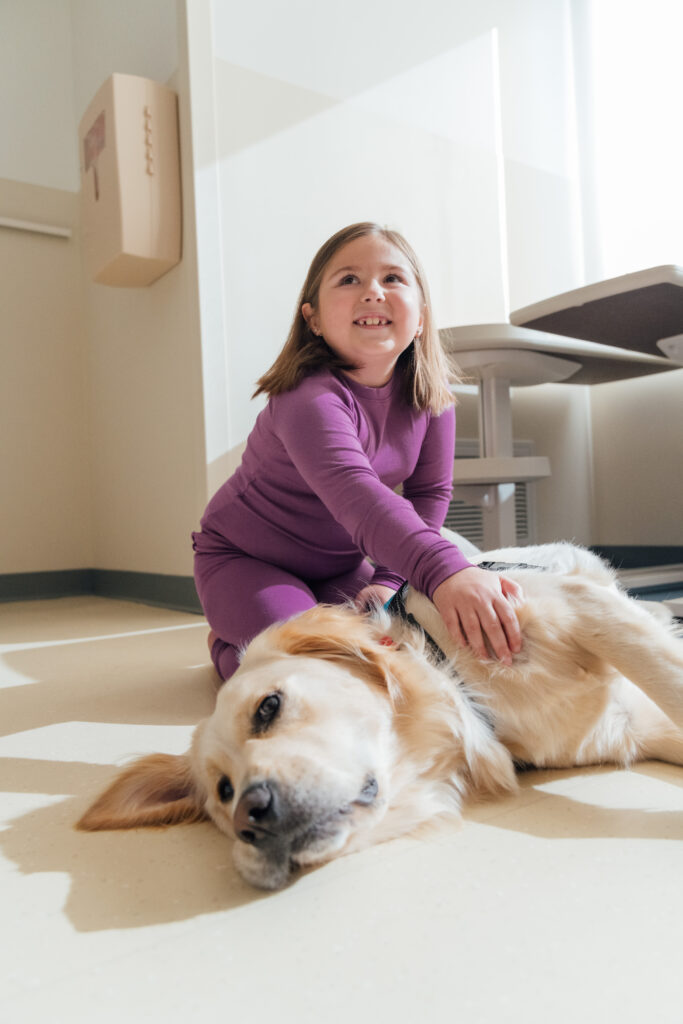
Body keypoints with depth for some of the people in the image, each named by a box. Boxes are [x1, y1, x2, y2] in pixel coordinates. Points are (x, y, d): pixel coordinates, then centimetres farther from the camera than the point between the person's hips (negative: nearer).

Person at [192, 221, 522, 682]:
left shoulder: (430, 394, -11)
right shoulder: (309, 399, -33)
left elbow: (429, 492, -4)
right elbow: (355, 494, -50)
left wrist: (389, 580, -14)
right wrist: (445, 572, -64)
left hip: (341, 565, 6)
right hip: (246, 558, -6)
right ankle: (227, 643, 10)